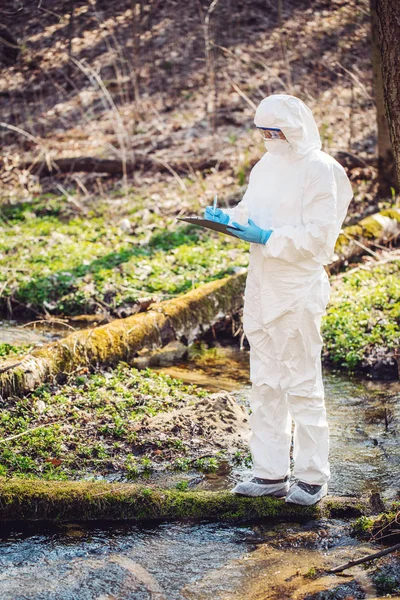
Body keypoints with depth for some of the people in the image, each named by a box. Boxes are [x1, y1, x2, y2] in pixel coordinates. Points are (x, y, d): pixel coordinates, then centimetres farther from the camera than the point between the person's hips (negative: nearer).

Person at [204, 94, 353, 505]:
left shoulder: (319, 169, -10)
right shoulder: (265, 166, 12)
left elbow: (318, 236, -16)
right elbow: (251, 211, 18)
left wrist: (268, 239, -20)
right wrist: (228, 219, -2)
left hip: (298, 289, -7)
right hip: (261, 286, 8)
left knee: (302, 383, -1)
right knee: (264, 382, 11)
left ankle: (312, 477, 10)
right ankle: (270, 474, 20)